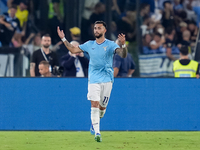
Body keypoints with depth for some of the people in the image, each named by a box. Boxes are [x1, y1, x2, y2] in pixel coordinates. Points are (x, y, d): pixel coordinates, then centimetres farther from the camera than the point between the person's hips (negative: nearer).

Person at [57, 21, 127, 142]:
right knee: (94, 104, -14)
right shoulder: (89, 45, 8)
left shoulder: (110, 45, -2)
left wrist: (123, 44, -34)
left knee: (102, 106, 7)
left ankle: (95, 123, 36)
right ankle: (97, 132, -16)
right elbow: (73, 50, 18)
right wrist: (63, 39, 11)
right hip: (93, 79, 1)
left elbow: (123, 55, -15)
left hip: (107, 79, -1)